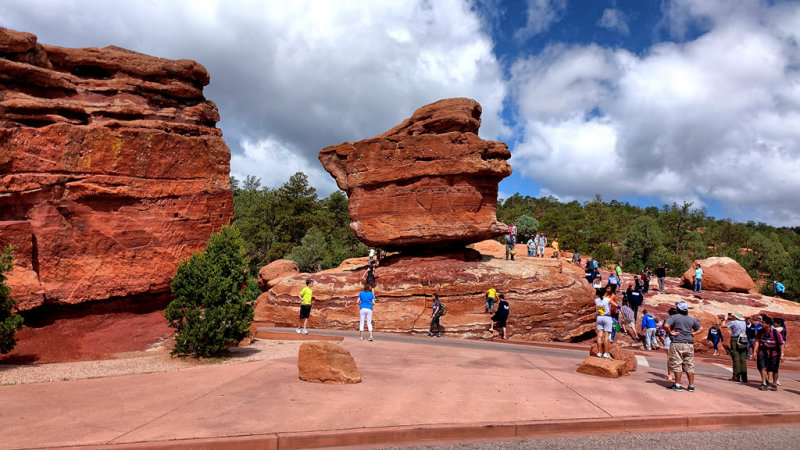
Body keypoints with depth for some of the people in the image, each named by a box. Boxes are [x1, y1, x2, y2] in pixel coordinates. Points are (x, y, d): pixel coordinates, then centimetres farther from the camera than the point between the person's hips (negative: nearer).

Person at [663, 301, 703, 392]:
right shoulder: (692, 319, 11)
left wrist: (670, 332, -9)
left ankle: (677, 385, 1)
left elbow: (666, 325, -22)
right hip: (689, 344, 5)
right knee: (689, 365, 10)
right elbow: (700, 328, 21)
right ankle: (691, 385, 13)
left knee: (677, 365, 0)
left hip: (677, 344, -5)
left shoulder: (674, 317, -7)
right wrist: (693, 333, 14)